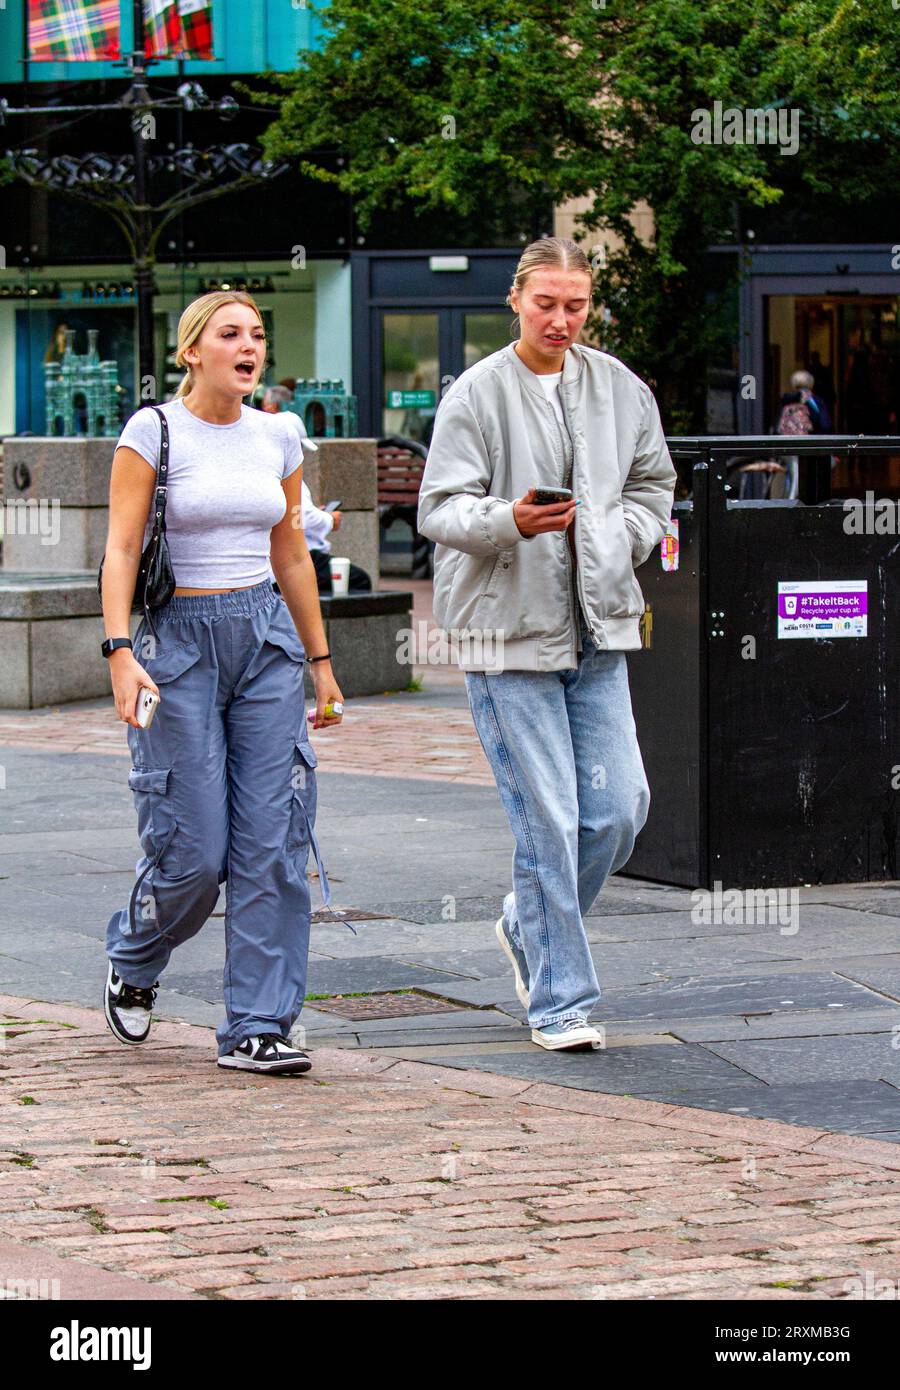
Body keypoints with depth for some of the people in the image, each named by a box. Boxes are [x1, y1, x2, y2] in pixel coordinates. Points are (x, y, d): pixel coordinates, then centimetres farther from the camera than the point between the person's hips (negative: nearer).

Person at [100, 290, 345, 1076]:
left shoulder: (278, 438, 9)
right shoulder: (153, 433, -5)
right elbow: (121, 550, -9)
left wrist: (320, 660, 18)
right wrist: (120, 651, -20)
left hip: (266, 638, 4)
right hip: (179, 638, -4)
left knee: (273, 842, -4)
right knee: (194, 849, -5)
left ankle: (257, 1028, 1)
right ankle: (132, 965, 27)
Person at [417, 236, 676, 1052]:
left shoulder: (619, 388, 9)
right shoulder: (477, 394, -6)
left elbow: (654, 484, 22)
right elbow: (441, 509, -9)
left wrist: (614, 541, 4)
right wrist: (510, 520, -28)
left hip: (598, 628, 5)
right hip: (509, 629, -5)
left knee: (619, 807, 1)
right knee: (548, 821, -6)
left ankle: (529, 925, 27)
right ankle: (559, 1001, 4)